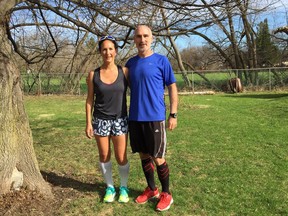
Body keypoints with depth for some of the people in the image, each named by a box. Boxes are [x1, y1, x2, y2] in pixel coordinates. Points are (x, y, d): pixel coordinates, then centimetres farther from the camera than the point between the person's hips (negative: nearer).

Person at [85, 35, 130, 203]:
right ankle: (110, 187, 30)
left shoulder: (125, 72, -5)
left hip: (120, 120, -1)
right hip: (101, 120, 1)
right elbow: (90, 99, 2)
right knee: (104, 156, 10)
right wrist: (88, 122, -2)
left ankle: (124, 187, 26)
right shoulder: (93, 75, -2)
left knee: (121, 157, 3)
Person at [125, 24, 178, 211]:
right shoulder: (131, 63, 9)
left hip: (155, 117, -4)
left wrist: (173, 114, -7)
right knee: (144, 155, 14)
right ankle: (151, 189, 31)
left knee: (158, 158, 1)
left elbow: (172, 88, -1)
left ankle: (166, 194, 20)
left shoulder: (161, 61, -3)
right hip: (135, 118, 5)